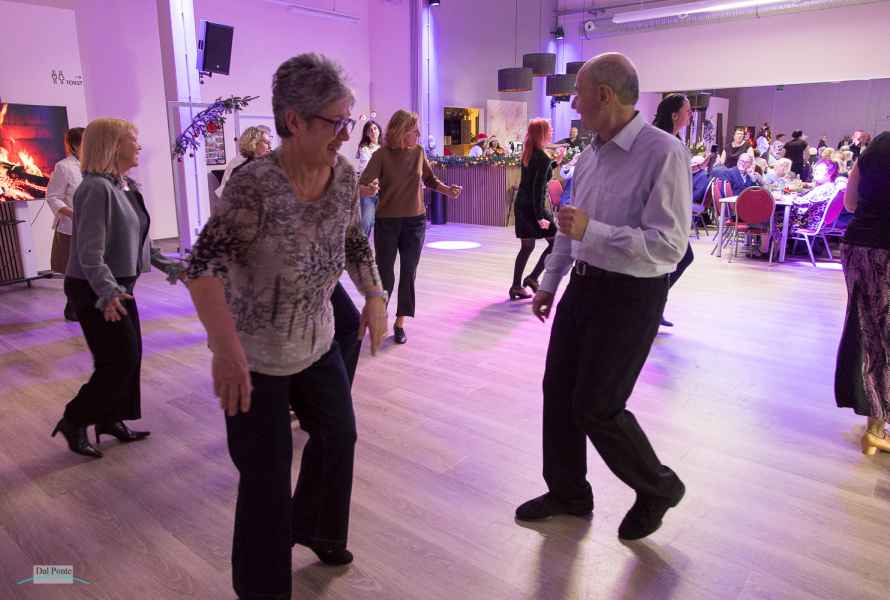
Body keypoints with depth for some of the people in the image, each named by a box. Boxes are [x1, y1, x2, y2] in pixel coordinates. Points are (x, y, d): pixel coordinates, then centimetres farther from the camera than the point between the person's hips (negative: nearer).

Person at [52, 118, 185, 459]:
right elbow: (90, 251, -28)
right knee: (120, 360, -2)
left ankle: (110, 419, 31)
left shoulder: (127, 187, 6)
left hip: (120, 285, 9)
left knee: (129, 356, 15)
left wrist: (166, 265, 21)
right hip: (95, 291, -9)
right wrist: (107, 292, -40)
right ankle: (74, 421, 17)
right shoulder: (97, 188, -22)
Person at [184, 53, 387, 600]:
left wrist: (376, 298, -1)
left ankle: (313, 528, 51)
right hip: (254, 355, -7)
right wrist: (228, 349, -43)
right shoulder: (255, 186, -27)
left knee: (338, 437, 22)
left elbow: (355, 241, 8)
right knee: (267, 476, 3)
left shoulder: (345, 175, -7)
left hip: (318, 341, 7)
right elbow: (204, 267, -32)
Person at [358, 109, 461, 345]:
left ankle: (400, 323, 18)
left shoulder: (418, 152, 0)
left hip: (415, 221, 3)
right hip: (387, 222, -3)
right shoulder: (382, 154, -11)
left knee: (408, 273, 6)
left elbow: (430, 180, 13)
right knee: (385, 273, 4)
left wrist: (448, 190, -6)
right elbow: (362, 185, -16)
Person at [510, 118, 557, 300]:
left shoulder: (527, 154, 10)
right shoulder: (543, 157, -14)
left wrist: (554, 162, 25)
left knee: (526, 247, 14)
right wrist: (540, 215, -21)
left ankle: (516, 286, 14)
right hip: (534, 206, -8)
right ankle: (533, 278, 0)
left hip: (521, 204, 8)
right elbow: (538, 187, -20)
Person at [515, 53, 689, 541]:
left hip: (631, 295, -8)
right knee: (558, 390, 12)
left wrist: (591, 231, -29)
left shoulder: (663, 153, -18)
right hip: (584, 285, 8)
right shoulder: (590, 154, 7)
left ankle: (659, 489, 27)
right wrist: (549, 283, 19)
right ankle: (568, 492, 33)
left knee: (596, 407, -1)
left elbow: (668, 245, -25)